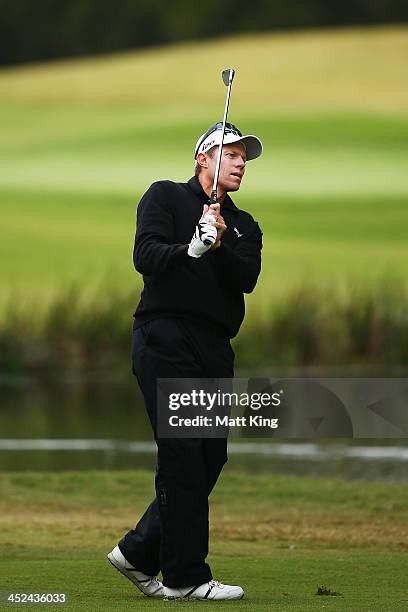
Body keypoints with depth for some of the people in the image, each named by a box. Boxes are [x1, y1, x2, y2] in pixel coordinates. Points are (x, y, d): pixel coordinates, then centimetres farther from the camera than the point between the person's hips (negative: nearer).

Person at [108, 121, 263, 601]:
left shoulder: (244, 226, 20)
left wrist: (220, 245, -18)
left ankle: (138, 552, 17)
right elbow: (145, 255, -9)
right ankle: (186, 577, -9)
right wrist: (190, 250, -26)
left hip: (215, 348, 6)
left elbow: (247, 279, 0)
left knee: (211, 457, 5)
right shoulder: (166, 197, 6)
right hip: (165, 340, -6)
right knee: (183, 458, -10)